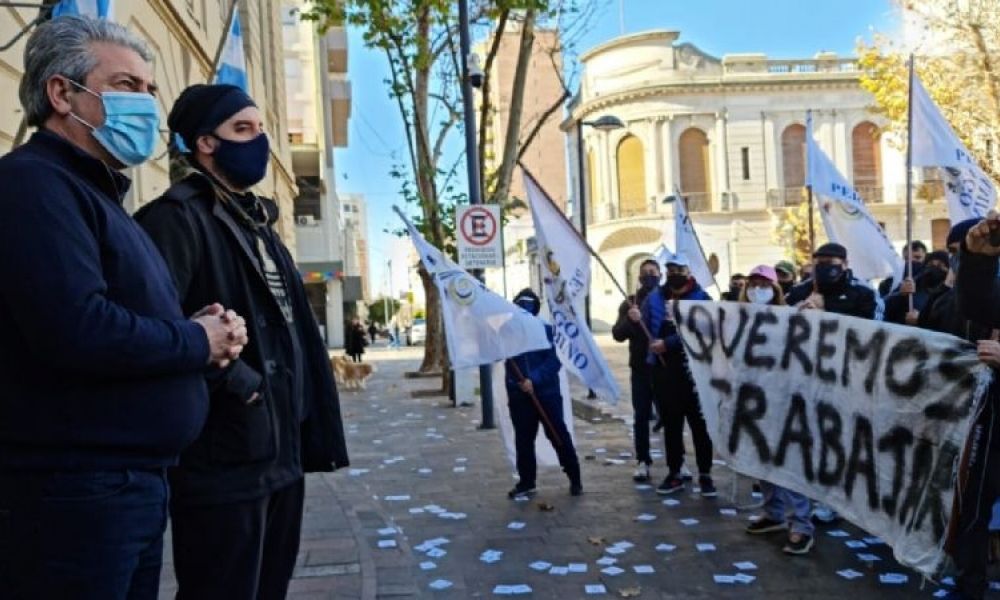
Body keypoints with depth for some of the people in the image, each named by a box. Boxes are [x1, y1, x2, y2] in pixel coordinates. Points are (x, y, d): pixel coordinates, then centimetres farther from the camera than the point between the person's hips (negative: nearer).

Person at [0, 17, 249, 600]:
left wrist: (198, 322, 2)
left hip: (138, 480, 10)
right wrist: (197, 341, -11)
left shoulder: (100, 196, 18)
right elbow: (79, 330, -28)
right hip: (72, 490, -10)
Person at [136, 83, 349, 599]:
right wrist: (234, 380, -19)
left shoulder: (255, 220, 18)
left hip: (279, 453, 9)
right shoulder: (177, 216, -12)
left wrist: (305, 434, 16)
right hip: (224, 459, -9)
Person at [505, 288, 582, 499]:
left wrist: (534, 379, -24)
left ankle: (575, 479, 19)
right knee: (523, 440, 10)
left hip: (546, 393, -3)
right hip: (519, 395, 3)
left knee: (559, 436, 5)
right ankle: (526, 483, 23)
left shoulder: (545, 330, -6)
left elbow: (554, 361, -12)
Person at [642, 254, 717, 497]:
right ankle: (674, 473, 21)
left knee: (700, 423, 3)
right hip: (664, 369, 3)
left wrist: (667, 343, -21)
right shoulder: (654, 297, 10)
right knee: (671, 423, 11)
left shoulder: (700, 298, -1)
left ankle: (705, 475, 13)